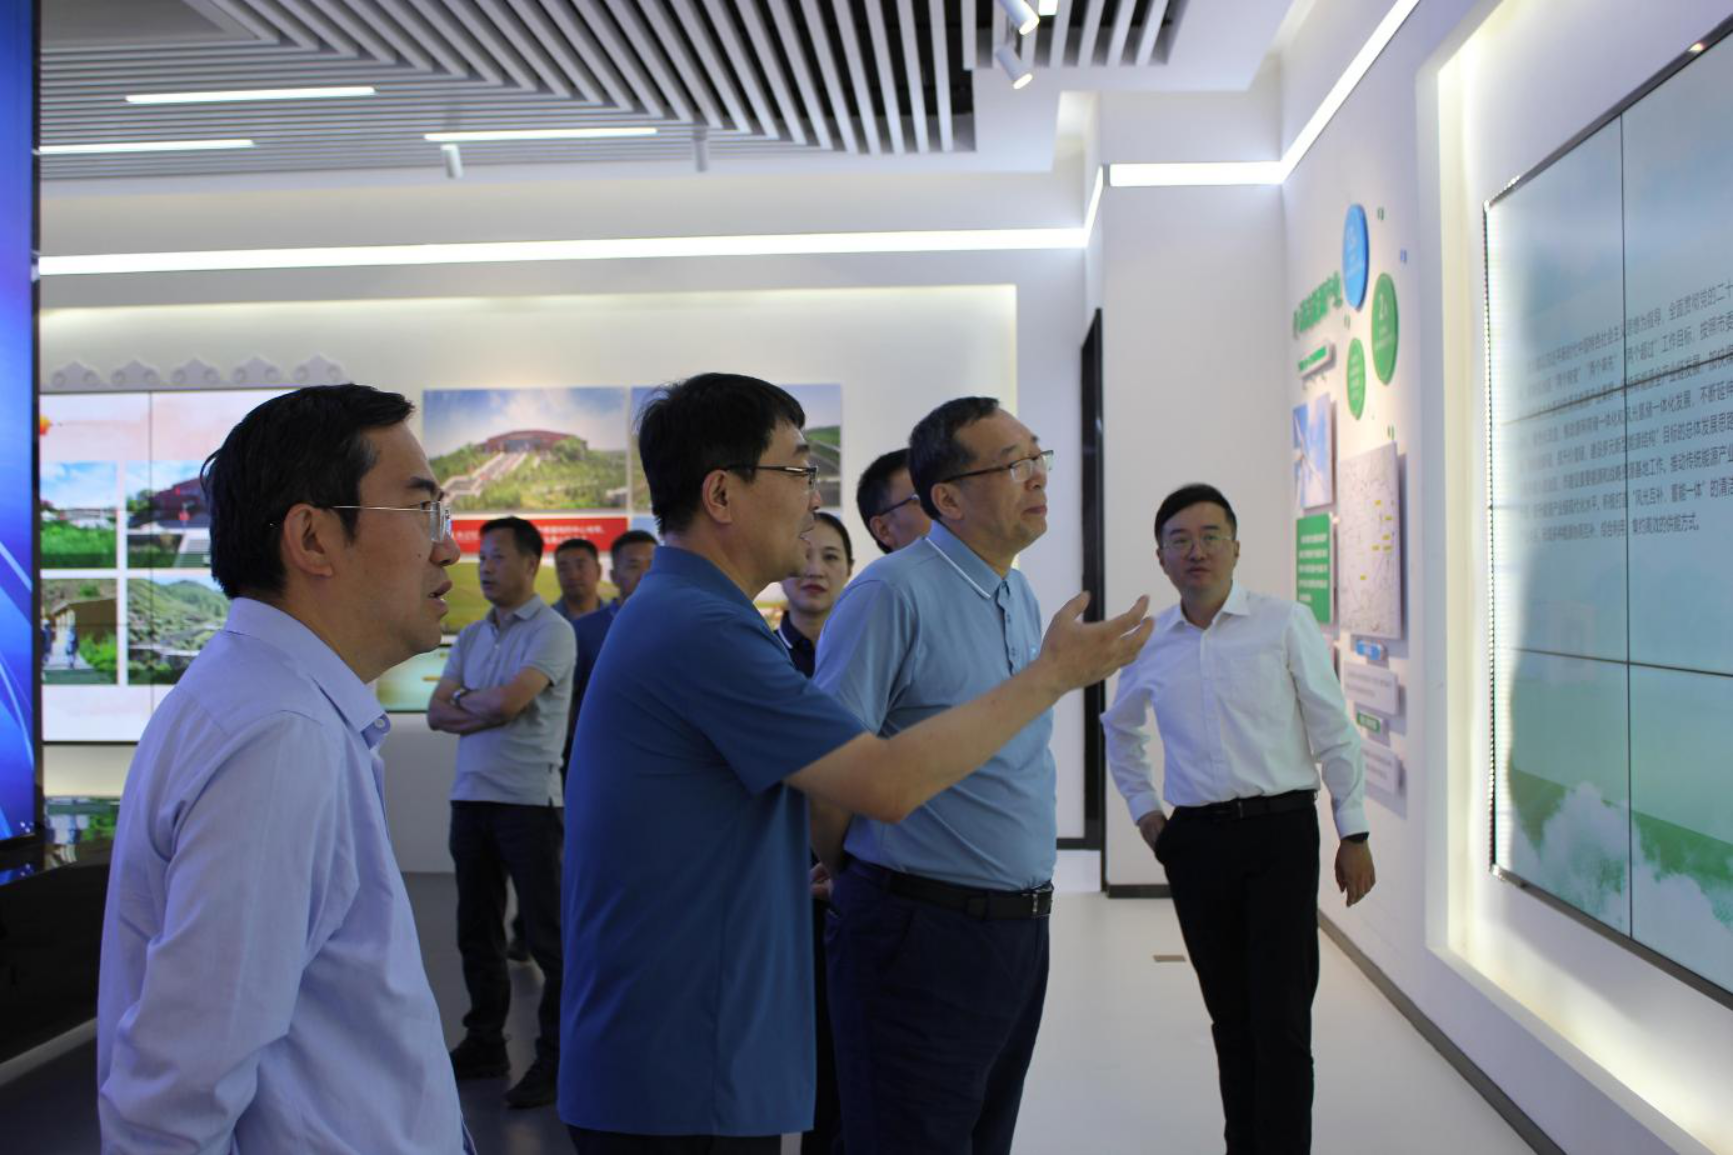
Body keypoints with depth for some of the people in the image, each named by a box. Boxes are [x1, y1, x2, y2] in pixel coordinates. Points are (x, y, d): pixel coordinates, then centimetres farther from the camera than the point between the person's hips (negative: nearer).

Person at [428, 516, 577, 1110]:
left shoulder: (551, 631, -7)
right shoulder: (471, 637, 15)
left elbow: (507, 701, -19)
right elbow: (437, 713, 8)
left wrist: (467, 698, 1)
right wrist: (488, 711, -9)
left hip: (528, 799, -7)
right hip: (471, 795, 7)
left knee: (545, 933, -2)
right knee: (476, 929, 13)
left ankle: (555, 1059, 5)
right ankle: (484, 1043, 25)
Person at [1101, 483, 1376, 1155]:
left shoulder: (1285, 625, -3)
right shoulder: (1150, 646, 7)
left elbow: (1334, 732, -1)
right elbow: (1119, 728, 26)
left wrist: (1353, 835, -3)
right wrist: (1142, 808, 17)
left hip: (1279, 831, -3)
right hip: (1195, 841, 3)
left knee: (1282, 1018, -5)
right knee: (1229, 1016, 12)